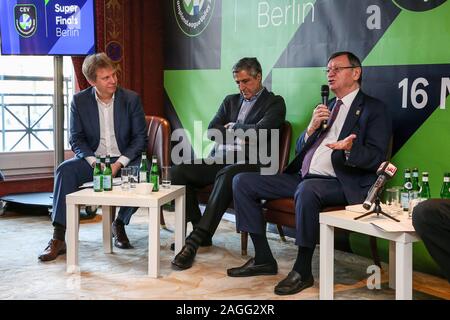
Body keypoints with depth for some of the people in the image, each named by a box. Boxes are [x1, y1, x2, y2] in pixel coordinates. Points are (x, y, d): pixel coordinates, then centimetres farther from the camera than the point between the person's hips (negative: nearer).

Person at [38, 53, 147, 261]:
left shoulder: (131, 99, -4)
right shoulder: (79, 101, 0)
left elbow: (140, 138, -4)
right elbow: (76, 139, -1)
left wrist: (118, 164, -17)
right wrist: (94, 162, -19)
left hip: (124, 159, -1)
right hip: (93, 159, 1)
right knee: (65, 170, -27)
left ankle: (119, 225, -8)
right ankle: (58, 239, -25)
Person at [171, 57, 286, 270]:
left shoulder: (275, 103, 8)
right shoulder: (231, 101, 25)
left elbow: (258, 131, -10)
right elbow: (211, 131, 13)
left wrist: (231, 127, 5)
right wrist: (241, 132, -1)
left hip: (249, 163, -6)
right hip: (219, 160, 6)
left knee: (226, 175, -39)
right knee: (179, 171, -16)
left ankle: (196, 239, -38)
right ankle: (202, 232, -5)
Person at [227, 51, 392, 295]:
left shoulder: (374, 109, 4)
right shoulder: (326, 107, 24)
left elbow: (376, 158, -7)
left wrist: (350, 149, -28)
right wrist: (312, 128, 0)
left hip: (339, 182, -7)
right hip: (302, 177, 8)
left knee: (307, 190, -41)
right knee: (242, 181, -5)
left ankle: (302, 270, -22)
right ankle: (263, 259, -1)